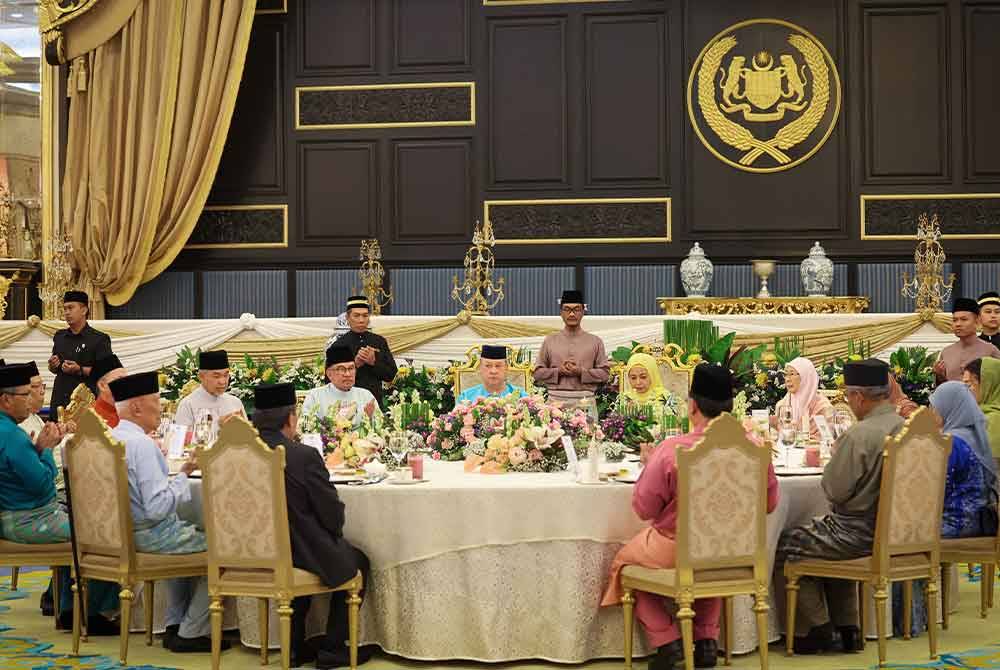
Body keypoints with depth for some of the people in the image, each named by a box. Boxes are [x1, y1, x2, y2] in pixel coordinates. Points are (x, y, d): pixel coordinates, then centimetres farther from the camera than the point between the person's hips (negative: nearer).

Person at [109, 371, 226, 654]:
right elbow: (157, 507, -28)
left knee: (187, 536, 31)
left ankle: (175, 625, 31)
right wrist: (184, 474, -18)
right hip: (150, 536, -10)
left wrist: (179, 473, 12)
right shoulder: (141, 444, -24)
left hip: (121, 532, 10)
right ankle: (191, 633, 8)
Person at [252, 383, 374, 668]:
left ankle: (296, 646, 34)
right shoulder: (305, 456, -20)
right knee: (357, 562, 22)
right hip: (302, 554, -6)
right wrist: (333, 535, 8)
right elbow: (333, 514, -15)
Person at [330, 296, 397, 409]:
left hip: (376, 401, 2)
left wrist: (373, 362, -10)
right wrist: (355, 364, -15)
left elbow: (391, 375, 6)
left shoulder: (380, 342, 9)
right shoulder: (339, 345, 0)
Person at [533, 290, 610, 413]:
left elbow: (604, 373, 6)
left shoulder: (595, 342, 10)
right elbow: (538, 373, 10)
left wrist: (581, 372, -9)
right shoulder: (549, 341, 12)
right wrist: (558, 371, -6)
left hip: (585, 401, 0)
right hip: (556, 400, 0)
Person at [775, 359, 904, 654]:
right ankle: (847, 627, 30)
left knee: (785, 547, 7)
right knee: (831, 541, 34)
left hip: (862, 533, -9)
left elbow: (835, 491, -20)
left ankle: (816, 627, 12)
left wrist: (835, 455, -3)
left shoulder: (858, 435, -24)